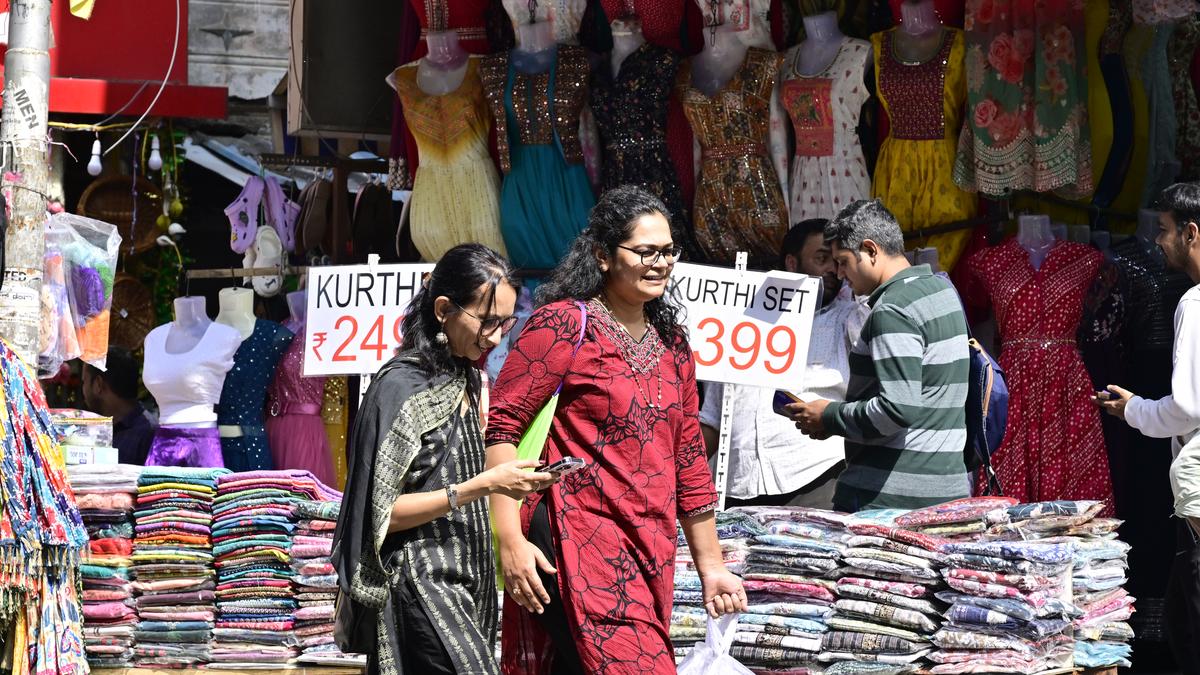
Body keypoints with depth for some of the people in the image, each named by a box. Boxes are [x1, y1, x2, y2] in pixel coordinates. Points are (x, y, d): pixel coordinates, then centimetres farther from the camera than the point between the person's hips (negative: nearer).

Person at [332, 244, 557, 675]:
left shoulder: (468, 382, 14)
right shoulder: (401, 386, -11)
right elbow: (382, 514, -14)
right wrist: (483, 485, -17)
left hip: (463, 582, 8)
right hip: (418, 586, -8)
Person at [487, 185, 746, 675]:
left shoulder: (672, 343, 16)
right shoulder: (565, 325, -6)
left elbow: (688, 459, 22)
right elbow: (501, 428, -10)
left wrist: (710, 564, 22)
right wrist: (510, 541, -17)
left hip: (649, 557, 7)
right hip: (579, 545, -7)